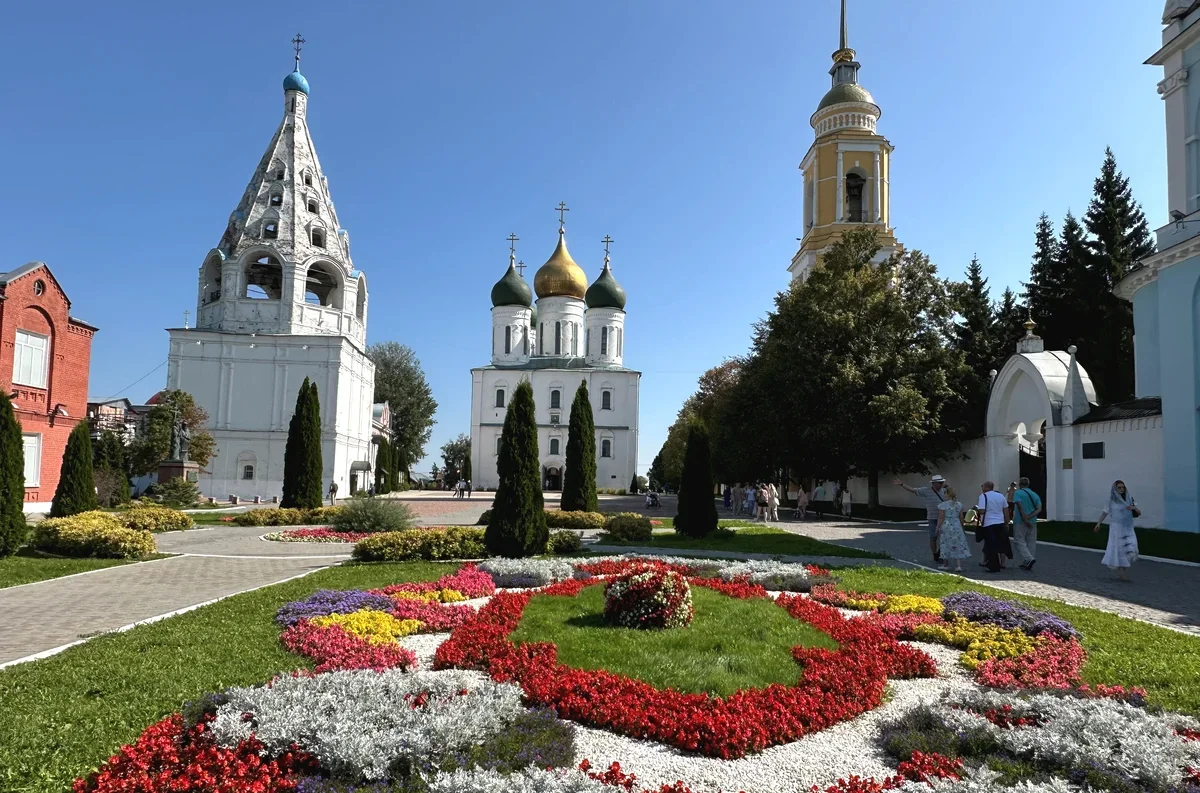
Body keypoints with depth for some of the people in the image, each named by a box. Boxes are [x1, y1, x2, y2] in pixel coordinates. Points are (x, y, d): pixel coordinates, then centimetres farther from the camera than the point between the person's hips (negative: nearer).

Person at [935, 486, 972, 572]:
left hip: (946, 526, -4)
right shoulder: (959, 504, 3)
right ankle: (958, 565, -4)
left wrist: (937, 528, -4)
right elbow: (961, 517, 7)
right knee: (957, 546, 6)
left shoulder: (942, 505, -12)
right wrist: (962, 527, 18)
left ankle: (945, 565, 19)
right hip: (957, 526, 4)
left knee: (945, 545, 9)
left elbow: (940, 518, -12)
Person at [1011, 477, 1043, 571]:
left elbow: (1020, 506, -18)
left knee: (1019, 542, -2)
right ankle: (1026, 564, 14)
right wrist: (1029, 517, -11)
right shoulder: (1035, 494, 11)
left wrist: (1025, 519, -17)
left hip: (1020, 522, -6)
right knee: (1031, 543, 11)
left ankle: (1029, 559, -21)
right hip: (1032, 522, 6)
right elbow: (1039, 509, -2)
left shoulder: (1018, 493, -5)